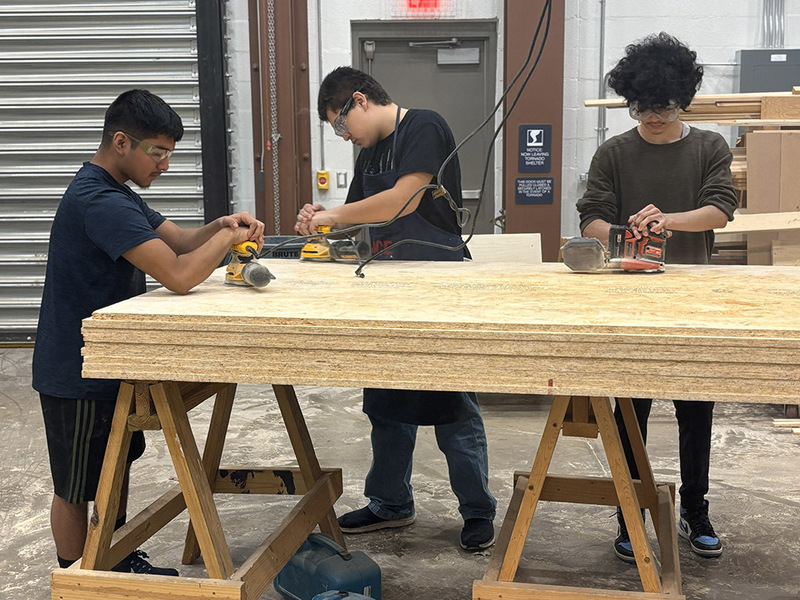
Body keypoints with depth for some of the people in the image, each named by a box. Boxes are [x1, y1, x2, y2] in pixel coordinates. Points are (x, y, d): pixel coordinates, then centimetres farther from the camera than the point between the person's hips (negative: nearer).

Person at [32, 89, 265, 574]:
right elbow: (179, 275, -35)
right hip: (76, 375, -10)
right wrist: (229, 236, -19)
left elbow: (180, 240, 10)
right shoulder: (100, 202, -27)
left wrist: (220, 226, -11)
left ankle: (118, 563, 39)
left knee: (116, 466, 22)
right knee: (76, 490, 6)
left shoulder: (115, 192, 9)